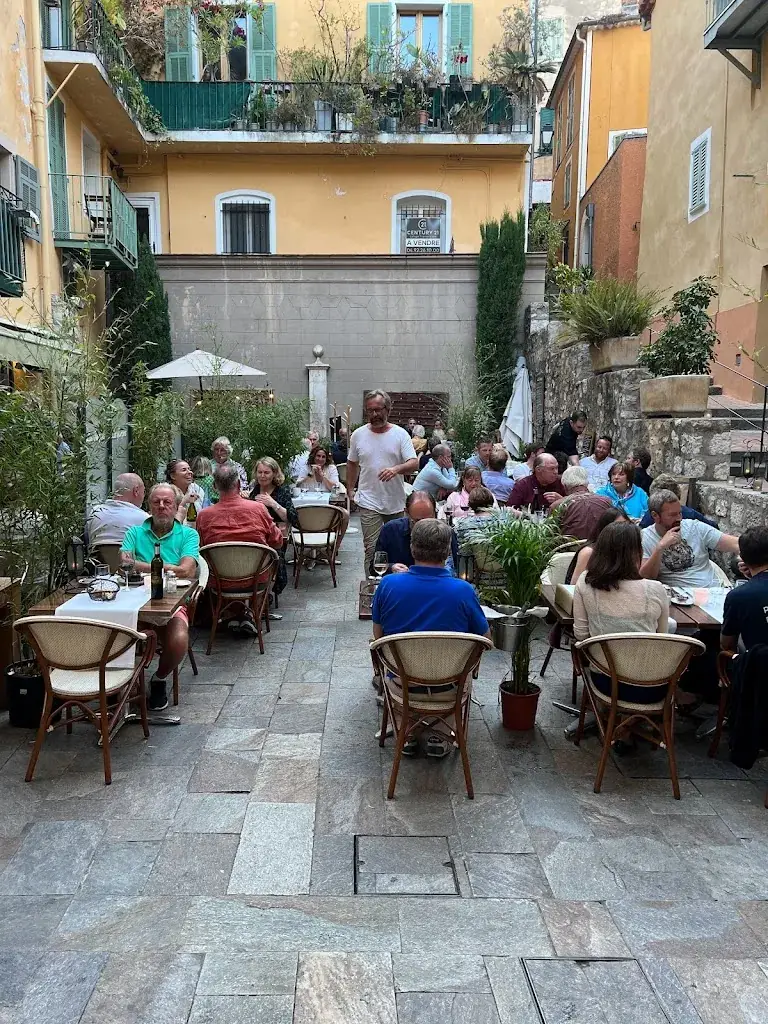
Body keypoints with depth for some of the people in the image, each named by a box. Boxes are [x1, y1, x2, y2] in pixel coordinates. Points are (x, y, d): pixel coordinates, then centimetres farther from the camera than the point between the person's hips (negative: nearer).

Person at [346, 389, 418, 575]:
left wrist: (396, 469, -31)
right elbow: (352, 463, 16)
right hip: (369, 503, -1)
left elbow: (414, 464, -12)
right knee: (372, 549, -8)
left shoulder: (400, 434, -3)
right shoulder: (358, 435, 3)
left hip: (396, 503, 1)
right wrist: (350, 489, 13)